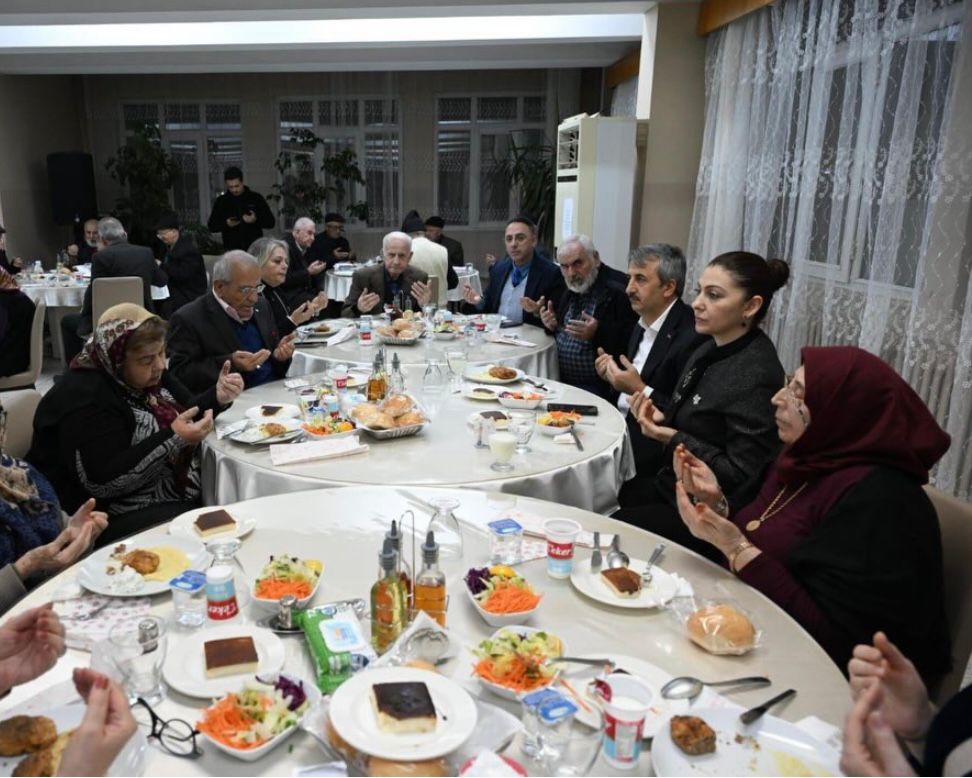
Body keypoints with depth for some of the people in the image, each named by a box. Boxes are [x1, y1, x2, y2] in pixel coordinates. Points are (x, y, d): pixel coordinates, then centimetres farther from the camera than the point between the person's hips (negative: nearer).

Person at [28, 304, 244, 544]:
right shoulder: (85, 399, -20)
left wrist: (217, 397, -7)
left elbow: (186, 413, 15)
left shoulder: (149, 374, 5)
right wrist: (173, 439, -31)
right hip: (122, 518, -8)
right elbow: (103, 482, -26)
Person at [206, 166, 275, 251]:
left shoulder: (256, 198, 4)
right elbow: (211, 226, 10)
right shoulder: (221, 201, 8)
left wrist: (256, 220, -18)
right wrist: (226, 224, -10)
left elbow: (271, 222, 2)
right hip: (231, 250, 1)